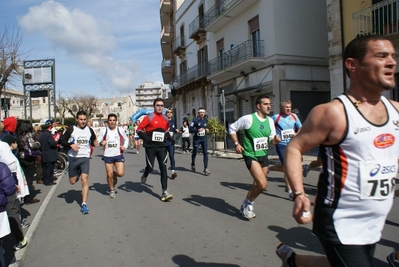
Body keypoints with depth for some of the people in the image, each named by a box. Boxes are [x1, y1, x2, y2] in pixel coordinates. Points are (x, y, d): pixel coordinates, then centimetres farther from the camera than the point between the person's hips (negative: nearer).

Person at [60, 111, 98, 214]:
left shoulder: (89, 130, 5)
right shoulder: (71, 129, -3)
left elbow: (93, 140, 20)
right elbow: (61, 140, -1)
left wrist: (95, 143, -3)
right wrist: (71, 145, -18)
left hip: (85, 158, 0)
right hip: (73, 158, 0)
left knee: (85, 180, -11)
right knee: (72, 181, 10)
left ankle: (84, 204, -6)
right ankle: (77, 174, 48)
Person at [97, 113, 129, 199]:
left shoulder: (120, 130, 2)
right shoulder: (104, 130, 1)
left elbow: (126, 139, 15)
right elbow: (98, 141, 6)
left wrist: (125, 146, -2)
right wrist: (101, 143, -17)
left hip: (118, 155, 0)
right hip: (107, 156, 0)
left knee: (120, 173, -11)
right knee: (109, 174, 1)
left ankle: (114, 176, 27)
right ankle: (112, 190, 25)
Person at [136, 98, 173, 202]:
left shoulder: (165, 119, 8)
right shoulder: (149, 117, -6)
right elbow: (139, 130, -6)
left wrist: (169, 137, 7)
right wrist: (146, 138, -19)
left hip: (162, 146, 3)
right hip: (151, 147, -3)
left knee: (163, 168, -4)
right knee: (150, 167, 4)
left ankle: (164, 192, -2)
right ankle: (145, 175, 43)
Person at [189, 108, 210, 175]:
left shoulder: (205, 120, 7)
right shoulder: (195, 120, -11)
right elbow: (190, 129, -16)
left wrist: (206, 129, 5)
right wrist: (198, 130, -27)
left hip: (204, 138, 4)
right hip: (196, 139, -4)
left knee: (205, 153, -8)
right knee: (195, 152, 11)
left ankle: (205, 169, -7)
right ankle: (193, 165, 39)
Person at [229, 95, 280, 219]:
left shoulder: (270, 120, 3)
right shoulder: (248, 118, -15)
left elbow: (272, 139, 9)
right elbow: (232, 128, -4)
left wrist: (275, 139, -14)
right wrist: (237, 144, -12)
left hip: (264, 155, 7)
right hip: (251, 155, -7)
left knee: (258, 185, 16)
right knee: (262, 184, -19)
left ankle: (245, 206, 37)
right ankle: (248, 203, 9)